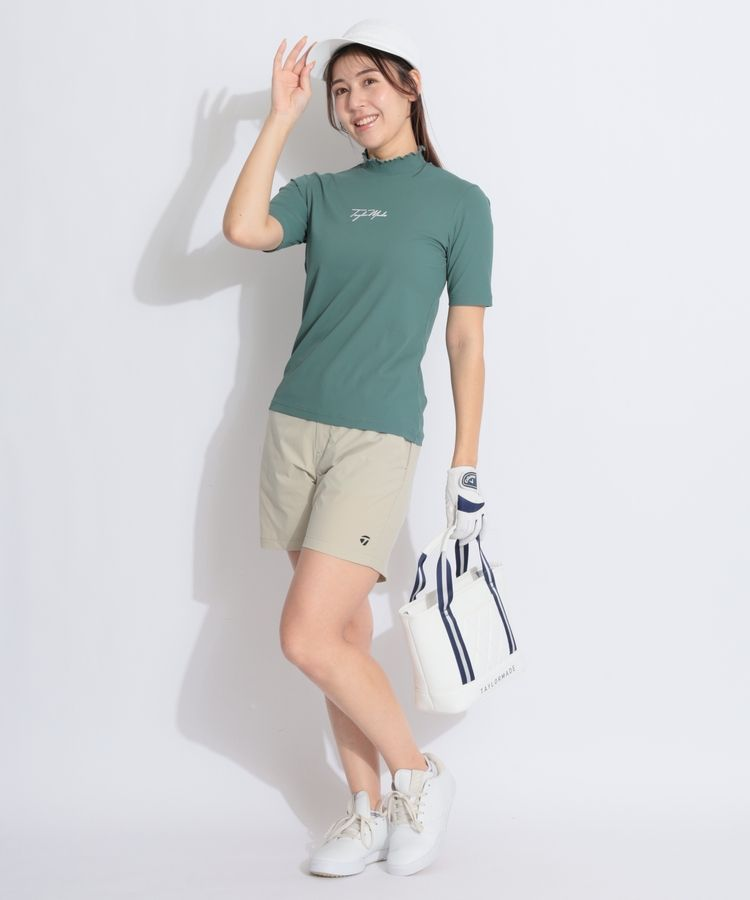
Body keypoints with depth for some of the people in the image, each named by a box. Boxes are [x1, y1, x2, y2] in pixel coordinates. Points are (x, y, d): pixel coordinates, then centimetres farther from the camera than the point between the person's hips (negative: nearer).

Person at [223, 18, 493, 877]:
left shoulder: (459, 202, 1)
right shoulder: (322, 192, 11)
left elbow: (466, 341, 0)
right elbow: (243, 229, -8)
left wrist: (466, 466, -1)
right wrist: (280, 117, -4)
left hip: (378, 437, -5)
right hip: (295, 427, 5)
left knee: (308, 638, -13)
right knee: (345, 631, 9)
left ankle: (418, 776, 9)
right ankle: (368, 811, 22)